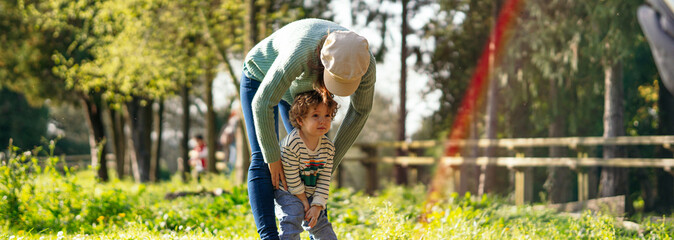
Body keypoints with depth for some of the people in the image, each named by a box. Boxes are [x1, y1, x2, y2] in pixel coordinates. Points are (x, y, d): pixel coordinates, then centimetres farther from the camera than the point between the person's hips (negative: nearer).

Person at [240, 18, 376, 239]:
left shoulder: (364, 63, -30)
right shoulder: (301, 54, -47)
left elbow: (360, 111, -12)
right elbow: (262, 104, -38)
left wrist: (331, 162, -9)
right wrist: (273, 159, -29)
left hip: (297, 88, 5)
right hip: (262, 77, -5)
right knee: (262, 161, -16)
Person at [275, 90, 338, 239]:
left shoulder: (328, 147, -8)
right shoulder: (291, 144, -28)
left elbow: (324, 180, -6)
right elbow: (291, 177, -21)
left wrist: (317, 206, -12)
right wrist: (303, 200, -14)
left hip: (310, 194, 6)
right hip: (287, 192, -6)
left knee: (320, 222, 7)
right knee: (292, 217, -24)